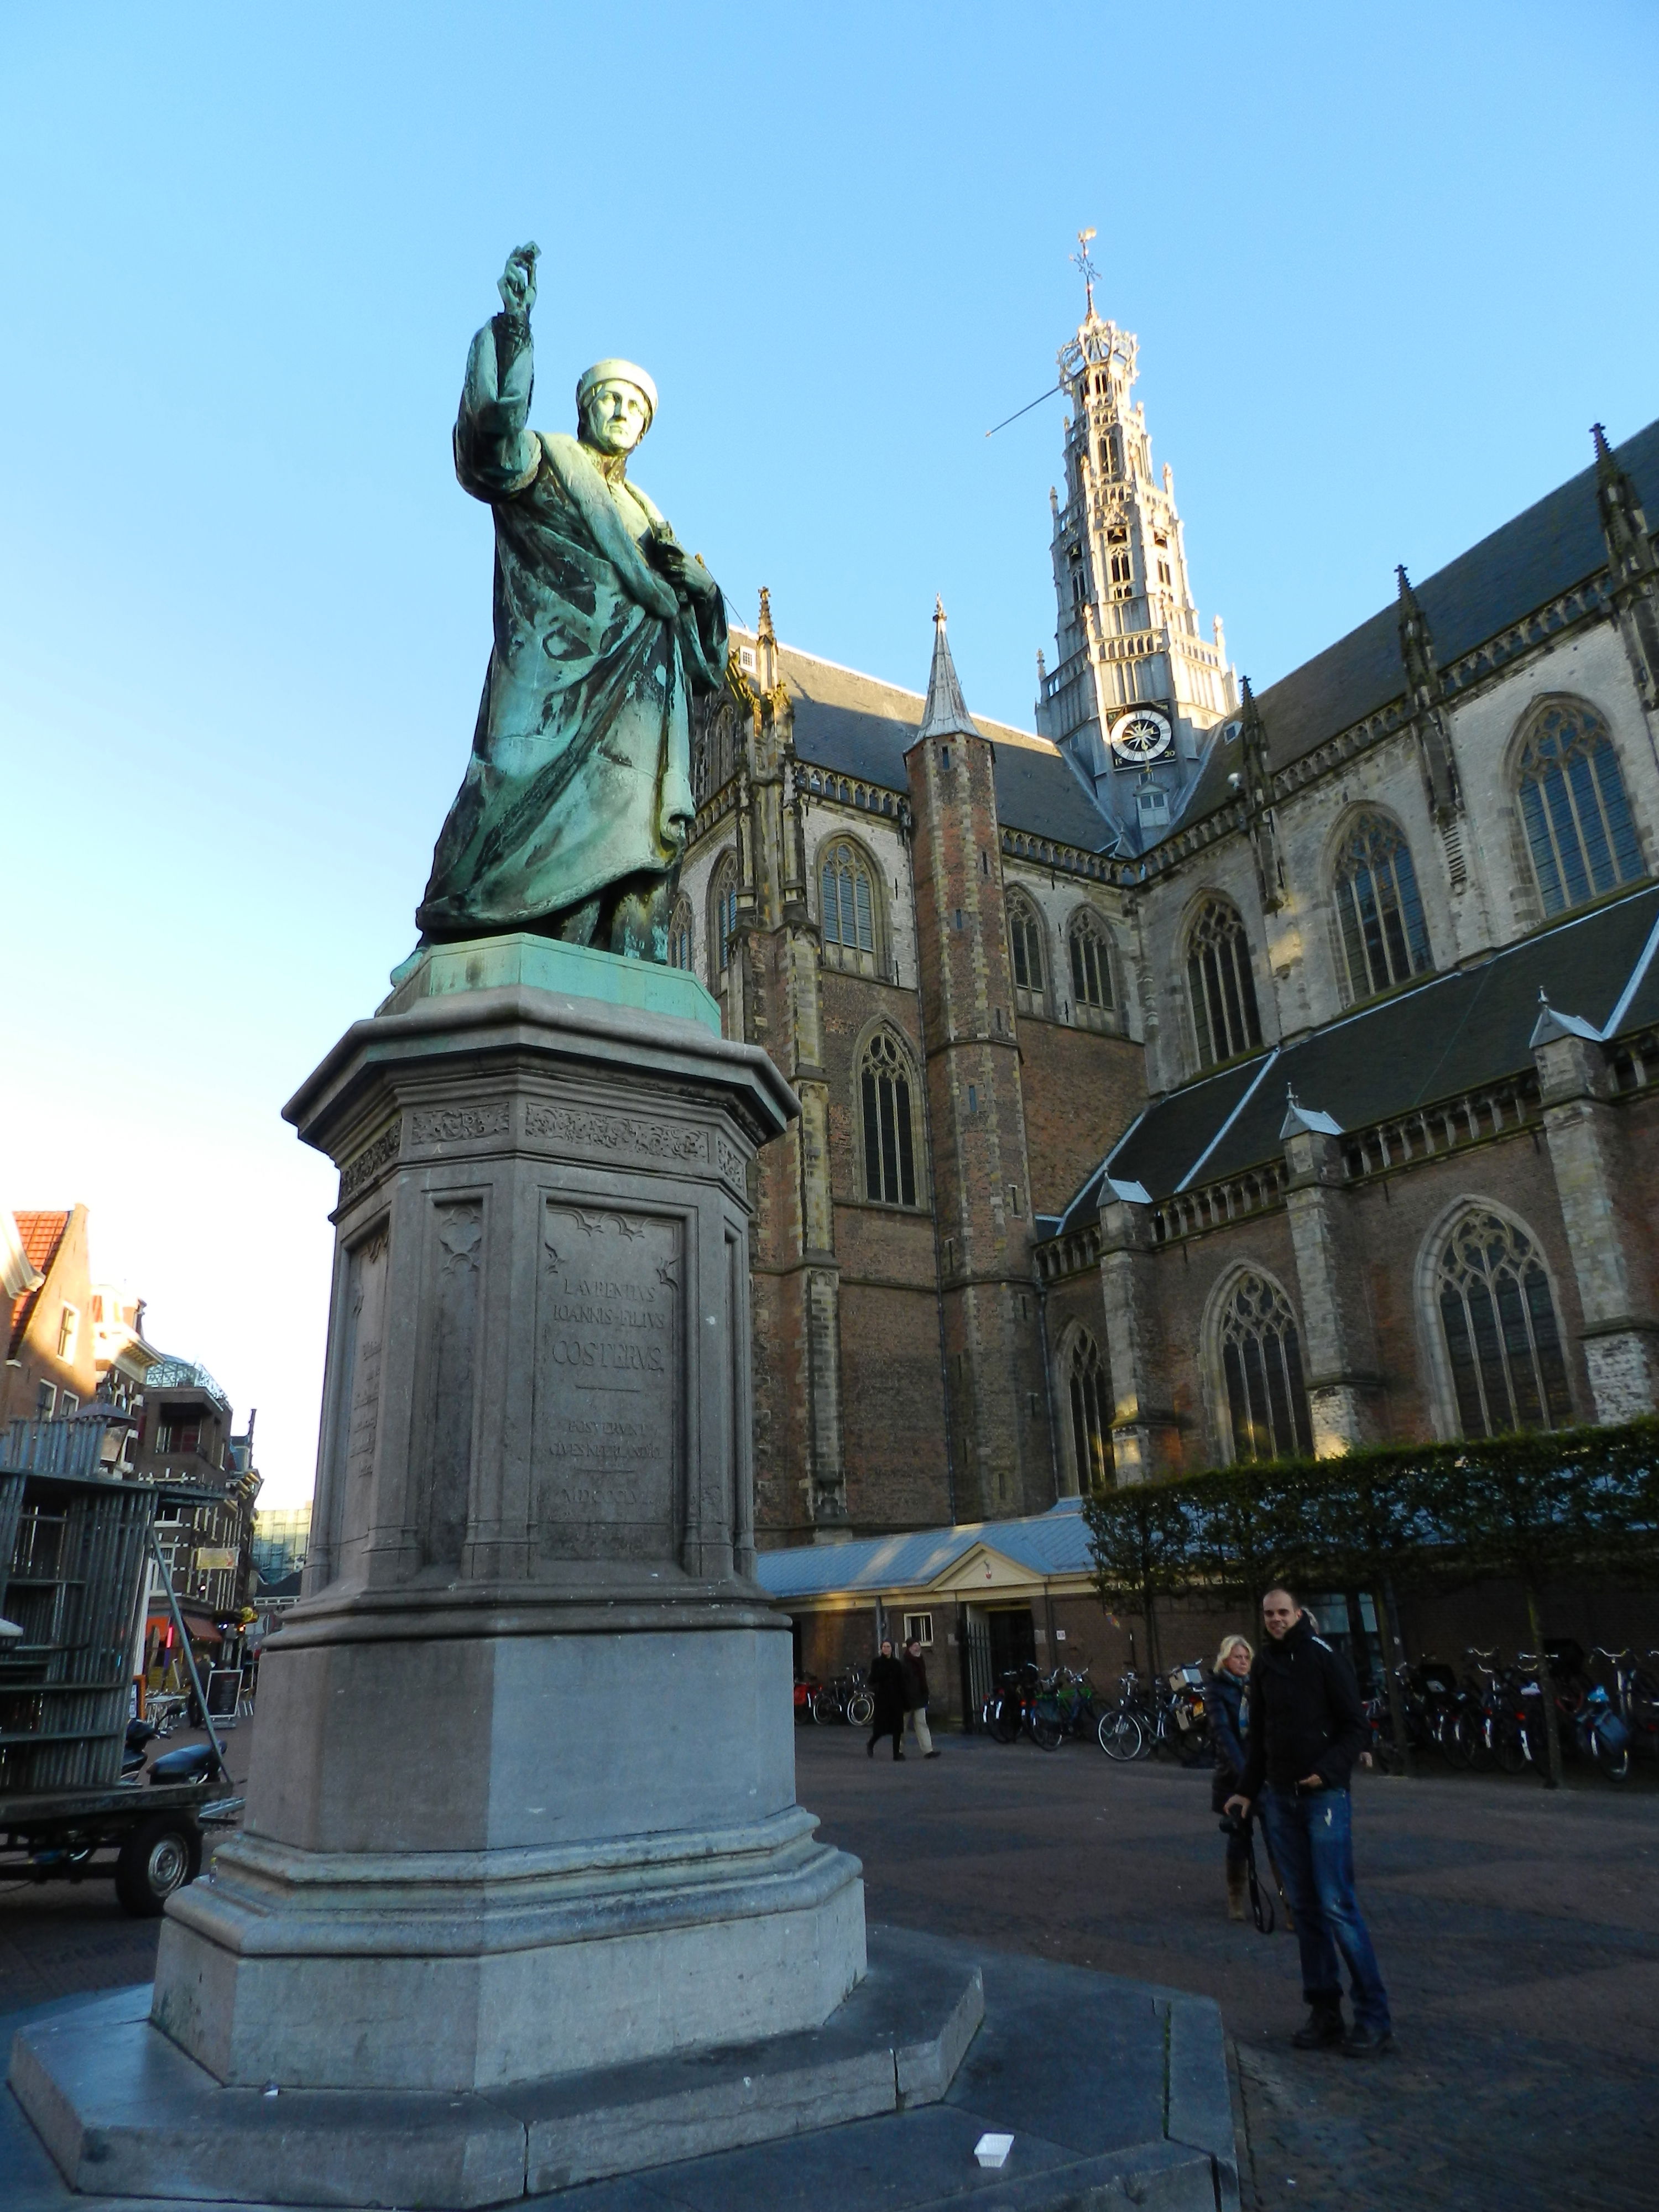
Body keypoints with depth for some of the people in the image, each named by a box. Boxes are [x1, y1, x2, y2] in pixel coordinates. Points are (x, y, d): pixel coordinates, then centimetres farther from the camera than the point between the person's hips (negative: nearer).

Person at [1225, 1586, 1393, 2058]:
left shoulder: (1324, 1657, -7)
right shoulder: (1264, 1664, 10)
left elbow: (1356, 1727, -8)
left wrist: (1329, 1770, -21)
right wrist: (1247, 1789, 12)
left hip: (1324, 1795, -5)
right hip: (1280, 1798, 6)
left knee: (1336, 1907, -8)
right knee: (1305, 1908, 9)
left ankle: (1374, 2018, 2)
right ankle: (1324, 2011, 17)